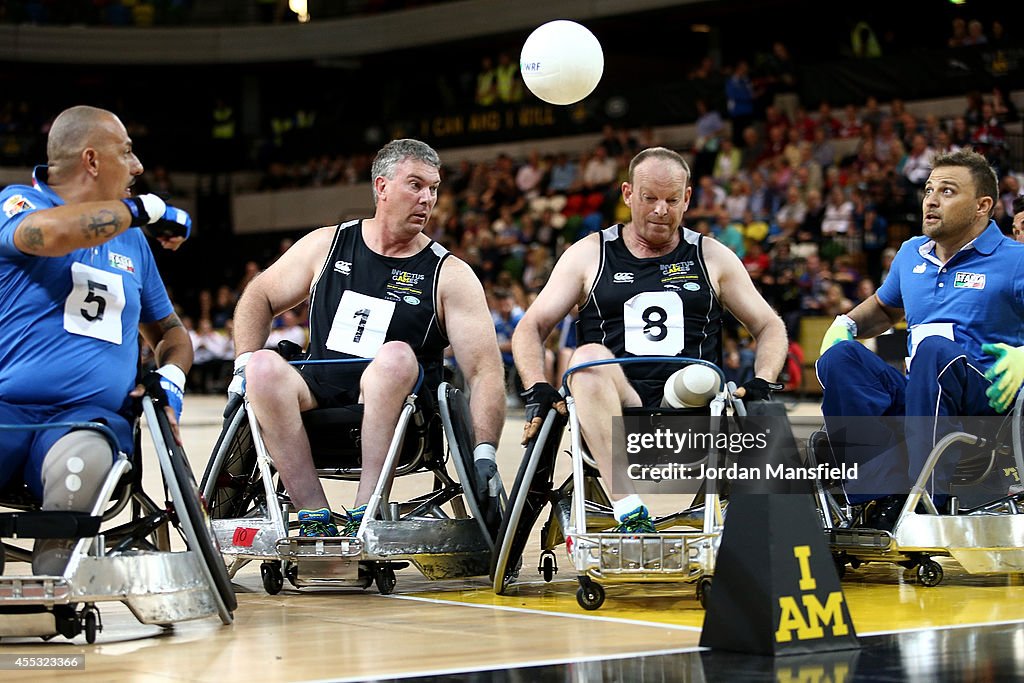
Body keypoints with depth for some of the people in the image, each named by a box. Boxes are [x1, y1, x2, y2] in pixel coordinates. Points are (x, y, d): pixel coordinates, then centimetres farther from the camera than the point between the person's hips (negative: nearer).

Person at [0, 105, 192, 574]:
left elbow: (167, 328, 33)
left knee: (85, 460, -36)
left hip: (91, 418, 3)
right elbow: (53, 233, -19)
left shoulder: (131, 242, 24)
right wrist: (144, 208, -5)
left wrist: (170, 377, 9)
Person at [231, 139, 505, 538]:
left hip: (392, 418, -2)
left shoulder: (449, 275, 3)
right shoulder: (327, 245, 11)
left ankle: (366, 513, -33)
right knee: (265, 366, -27)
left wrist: (484, 454, -18)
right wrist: (246, 366, 3)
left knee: (397, 357, -33)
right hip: (317, 405, 2)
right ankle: (315, 518, -29)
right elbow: (259, 297, 20)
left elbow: (485, 370, -5)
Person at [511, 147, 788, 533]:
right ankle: (629, 510, -43)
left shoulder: (712, 258, 17)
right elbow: (531, 328, 13)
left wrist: (762, 385, 0)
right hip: (613, 412, 0)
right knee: (589, 357, -35)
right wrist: (537, 389, -6)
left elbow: (770, 327, 20)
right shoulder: (589, 255, 15)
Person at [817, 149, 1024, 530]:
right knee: (840, 356, -21)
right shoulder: (912, 254, 19)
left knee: (934, 348, -36)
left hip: (986, 399, -5)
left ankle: (928, 503, -43)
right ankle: (886, 494, -35)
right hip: (916, 398, 5)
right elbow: (883, 309, 37)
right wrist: (846, 324, 16)